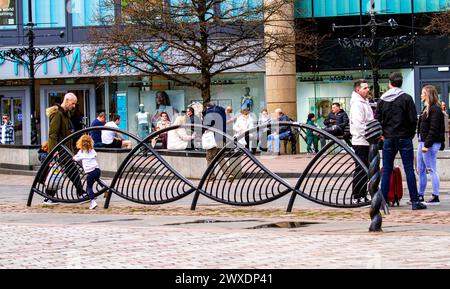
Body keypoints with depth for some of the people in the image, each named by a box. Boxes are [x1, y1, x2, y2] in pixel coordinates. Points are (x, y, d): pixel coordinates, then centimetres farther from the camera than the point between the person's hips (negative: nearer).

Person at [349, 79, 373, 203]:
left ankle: (362, 195, 17)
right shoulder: (357, 104, -13)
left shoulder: (365, 103, 19)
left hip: (367, 142, 10)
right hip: (360, 142, -10)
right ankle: (357, 197, -5)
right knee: (361, 170, -7)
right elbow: (359, 124, -21)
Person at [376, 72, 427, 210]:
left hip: (388, 138, 3)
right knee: (409, 170, -1)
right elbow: (413, 119, -8)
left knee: (386, 170, 8)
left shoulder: (383, 100, 3)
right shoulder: (406, 98, -6)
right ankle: (415, 201, -4)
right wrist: (411, 134, 6)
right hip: (404, 138, -3)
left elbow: (377, 119, 3)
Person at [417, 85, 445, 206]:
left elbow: (433, 129, -19)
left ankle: (435, 197, -3)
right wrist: (422, 143, 15)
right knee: (420, 169, 12)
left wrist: (427, 145, -22)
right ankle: (420, 196, 17)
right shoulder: (426, 108, 17)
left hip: (431, 143, -10)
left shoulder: (435, 110, -13)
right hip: (423, 142, 10)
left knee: (431, 170, -6)